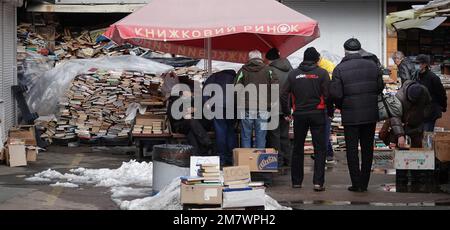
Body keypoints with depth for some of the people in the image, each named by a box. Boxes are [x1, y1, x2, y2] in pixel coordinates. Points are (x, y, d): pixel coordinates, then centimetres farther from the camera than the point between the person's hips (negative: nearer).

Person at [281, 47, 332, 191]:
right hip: (317, 114, -2)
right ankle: (318, 182, -6)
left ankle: (296, 181, 17)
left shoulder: (294, 74, 4)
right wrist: (330, 110, 4)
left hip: (299, 115, 3)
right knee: (319, 149, 1)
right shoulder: (322, 73, -5)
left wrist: (286, 112, 13)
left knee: (298, 149, 13)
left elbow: (284, 94, 2)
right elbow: (327, 95, -10)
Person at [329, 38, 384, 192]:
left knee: (352, 150, 5)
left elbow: (335, 94, -13)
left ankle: (356, 184, 4)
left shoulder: (340, 69, -9)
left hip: (350, 116, -3)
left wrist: (340, 106, 6)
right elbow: (380, 87, 6)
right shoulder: (372, 65, 3)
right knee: (367, 149, 12)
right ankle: (364, 183, 16)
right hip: (371, 115, 3)